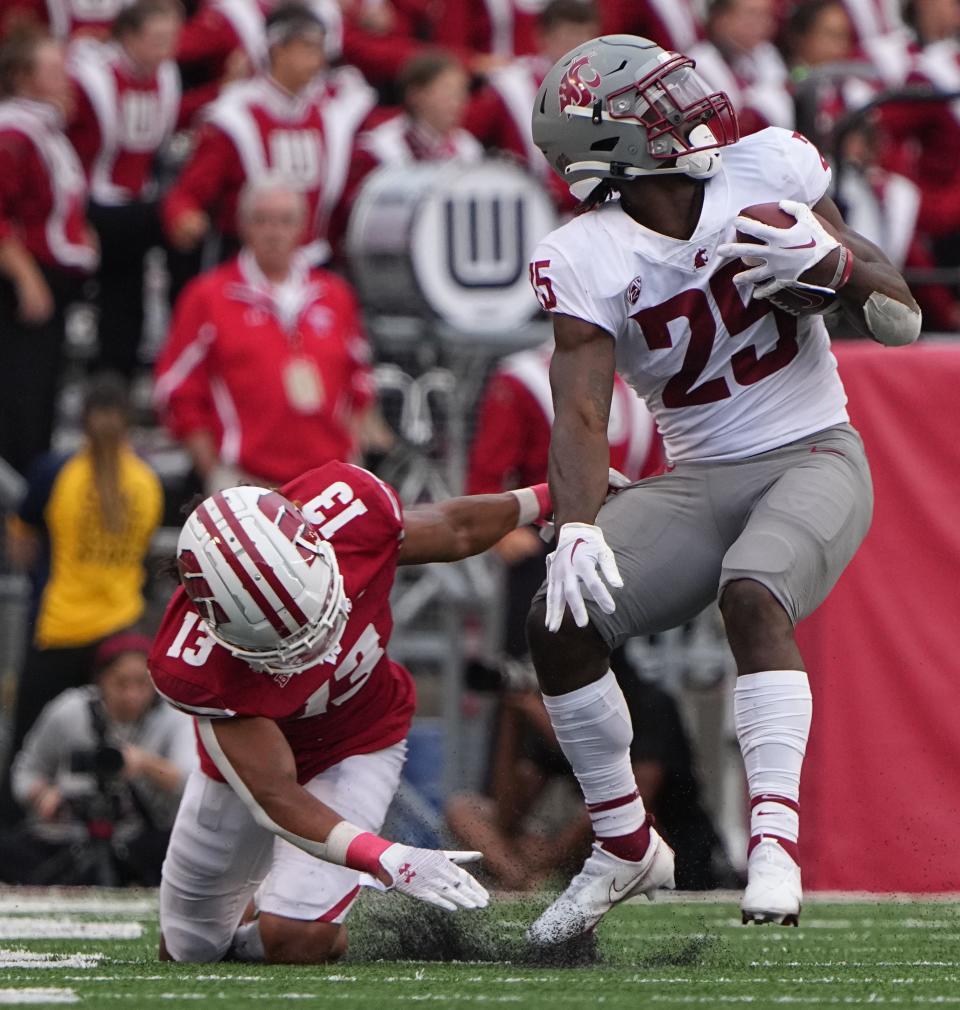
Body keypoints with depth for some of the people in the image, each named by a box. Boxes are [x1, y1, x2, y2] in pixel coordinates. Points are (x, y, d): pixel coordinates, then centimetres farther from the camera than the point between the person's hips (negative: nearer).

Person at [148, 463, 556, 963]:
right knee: (189, 953, 15)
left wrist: (551, 498, 7)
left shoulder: (353, 511, -33)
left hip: (358, 745, 1)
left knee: (294, 940, -18)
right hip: (256, 753, -1)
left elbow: (455, 529, -9)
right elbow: (276, 797, -37)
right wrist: (391, 861, -49)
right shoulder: (192, 670, -40)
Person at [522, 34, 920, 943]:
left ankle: (776, 836, -35)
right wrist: (578, 529, -38)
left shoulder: (769, 170, -5)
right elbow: (581, 414, -20)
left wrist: (827, 259, -22)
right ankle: (625, 845, 3)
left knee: (751, 594, -32)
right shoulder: (584, 261, -8)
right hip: (698, 482, 2)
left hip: (814, 459, -2)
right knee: (560, 618, -15)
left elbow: (900, 317, -1)